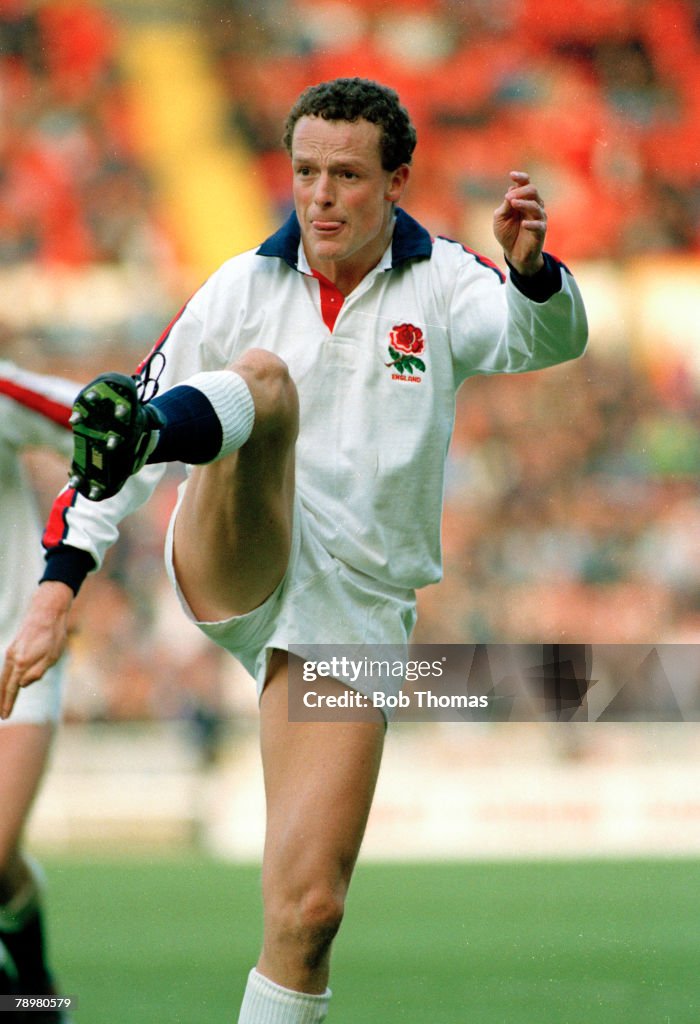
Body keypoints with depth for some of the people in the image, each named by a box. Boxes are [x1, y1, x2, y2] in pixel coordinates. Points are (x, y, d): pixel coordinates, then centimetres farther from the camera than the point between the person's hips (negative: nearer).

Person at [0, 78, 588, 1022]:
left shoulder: (440, 285, 1)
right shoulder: (245, 288, 5)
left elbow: (546, 339, -18)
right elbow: (152, 392, 6)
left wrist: (531, 268, -43)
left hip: (356, 606, 0)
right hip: (234, 571, 0)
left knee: (307, 909, -9)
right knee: (266, 376, -29)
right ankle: (133, 437, -62)